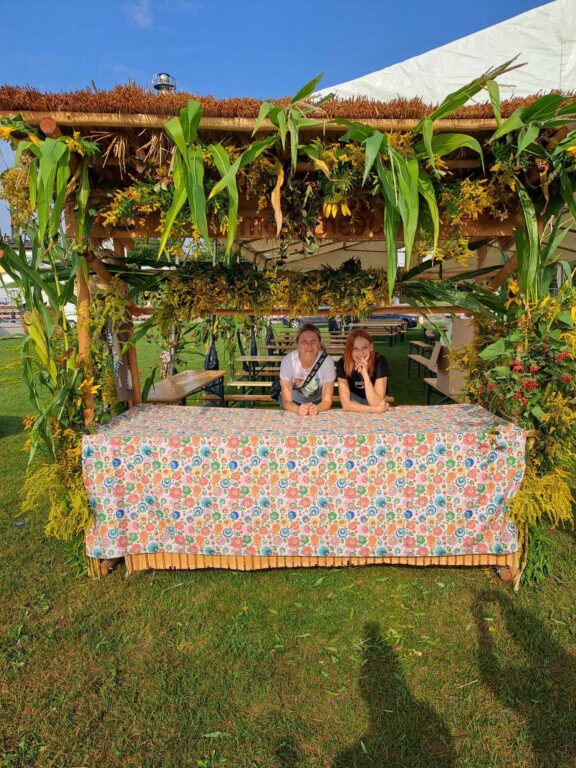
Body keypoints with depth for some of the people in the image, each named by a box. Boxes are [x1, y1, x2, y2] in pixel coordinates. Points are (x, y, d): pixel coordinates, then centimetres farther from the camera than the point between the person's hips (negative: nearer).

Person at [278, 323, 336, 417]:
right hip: (294, 401, -1)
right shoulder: (288, 361, -24)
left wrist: (317, 408, -43)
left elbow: (327, 401, -20)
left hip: (317, 402, 1)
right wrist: (298, 409, -45)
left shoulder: (327, 361, -23)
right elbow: (286, 401, -23)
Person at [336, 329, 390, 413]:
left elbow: (376, 403, -29)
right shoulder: (342, 363, -23)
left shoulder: (380, 361, -25)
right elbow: (346, 404, -25)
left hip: (375, 399, 1)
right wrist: (377, 409, -32)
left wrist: (365, 374, -39)